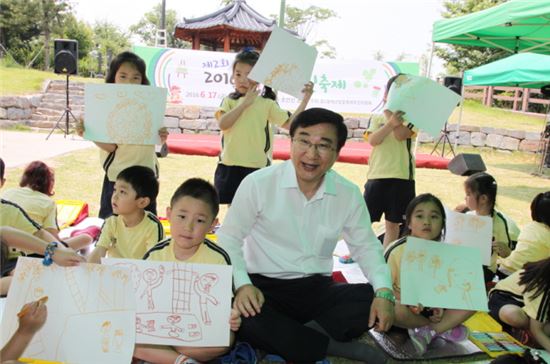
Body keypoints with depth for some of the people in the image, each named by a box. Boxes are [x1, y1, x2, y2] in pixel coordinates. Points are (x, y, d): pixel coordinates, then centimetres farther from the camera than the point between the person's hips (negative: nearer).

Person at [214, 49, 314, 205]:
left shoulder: (267, 104, 1)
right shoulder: (229, 101, 4)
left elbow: (290, 123, -6)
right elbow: (223, 124, -14)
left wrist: (305, 99, -14)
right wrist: (245, 103, -16)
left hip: (257, 168, -1)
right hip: (230, 167, 1)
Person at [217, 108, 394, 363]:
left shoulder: (349, 194, 0)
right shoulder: (257, 183, -11)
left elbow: (365, 247, 8)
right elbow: (229, 240, -5)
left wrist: (384, 291, -10)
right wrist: (242, 284, -24)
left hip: (319, 290, 3)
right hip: (265, 287, -3)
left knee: (376, 301, -19)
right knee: (243, 316, -35)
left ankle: (283, 338, -20)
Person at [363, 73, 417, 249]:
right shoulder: (377, 118, 10)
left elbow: (400, 135, -17)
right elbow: (373, 140, -9)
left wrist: (388, 111, -8)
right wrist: (390, 122, -22)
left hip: (401, 176, -1)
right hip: (376, 175, 1)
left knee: (393, 223, 9)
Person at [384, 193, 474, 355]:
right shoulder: (397, 251, -15)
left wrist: (439, 306, -15)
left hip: (430, 307, 4)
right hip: (405, 305, -4)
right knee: (396, 310, -39)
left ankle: (427, 331, -19)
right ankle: (444, 328, -11)